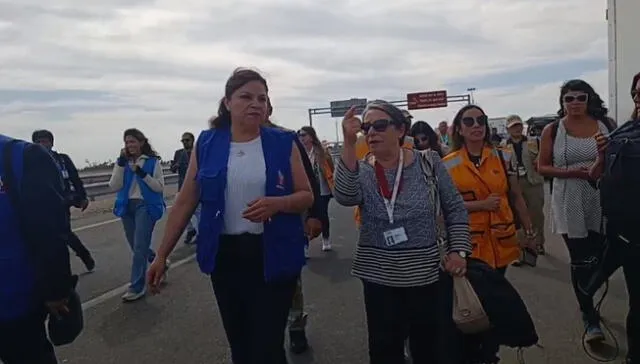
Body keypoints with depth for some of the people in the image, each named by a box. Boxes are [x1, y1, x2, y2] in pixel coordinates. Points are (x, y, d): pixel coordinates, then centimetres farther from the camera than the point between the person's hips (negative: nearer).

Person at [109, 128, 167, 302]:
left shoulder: (153, 161, -3)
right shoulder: (123, 161, 8)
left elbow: (159, 187, -7)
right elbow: (114, 186, -3)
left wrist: (143, 174, -20)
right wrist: (121, 163, -12)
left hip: (146, 206, -5)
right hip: (127, 206, 5)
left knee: (139, 247, -9)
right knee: (137, 247, 14)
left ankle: (137, 287, -1)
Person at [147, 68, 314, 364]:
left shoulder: (283, 143, -4)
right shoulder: (206, 144, 1)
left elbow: (307, 197, 0)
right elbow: (185, 203, 5)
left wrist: (276, 203, -20)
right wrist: (161, 255, 6)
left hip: (273, 255, -2)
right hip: (225, 255, 2)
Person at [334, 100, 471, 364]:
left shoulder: (428, 163, -5)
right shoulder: (361, 171, -4)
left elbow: (455, 209, 2)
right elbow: (345, 197, -26)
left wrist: (458, 250, -7)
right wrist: (350, 144, -34)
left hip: (429, 273, 0)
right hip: (379, 276, 1)